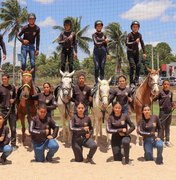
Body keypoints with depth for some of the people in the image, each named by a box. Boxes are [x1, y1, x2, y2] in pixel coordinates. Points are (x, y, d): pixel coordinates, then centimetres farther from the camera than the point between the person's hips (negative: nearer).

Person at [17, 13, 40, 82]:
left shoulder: (37, 28, -3)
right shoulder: (25, 28, -5)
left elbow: (37, 39, 1)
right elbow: (18, 35, 2)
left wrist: (37, 49, -4)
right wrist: (22, 40, -19)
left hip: (32, 46, 1)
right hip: (24, 46, -1)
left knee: (33, 63, -2)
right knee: (23, 62, -7)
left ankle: (33, 79, 5)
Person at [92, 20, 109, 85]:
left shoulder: (104, 35, 14)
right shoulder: (94, 35, 5)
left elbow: (105, 45, 17)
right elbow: (96, 42, -12)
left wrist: (108, 53, 12)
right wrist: (104, 41, -10)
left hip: (103, 51, 3)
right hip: (96, 51, -3)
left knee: (102, 67, 0)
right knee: (97, 67, -8)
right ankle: (96, 81, -5)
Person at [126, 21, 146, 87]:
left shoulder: (139, 35, 4)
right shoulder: (129, 35, -9)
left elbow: (142, 44, 8)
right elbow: (127, 43, -19)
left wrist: (144, 53, 3)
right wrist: (135, 42, -25)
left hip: (136, 52, 5)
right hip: (130, 52, -5)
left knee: (138, 66, -3)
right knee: (132, 66, -14)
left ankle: (136, 80, 13)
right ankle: (131, 82, -9)